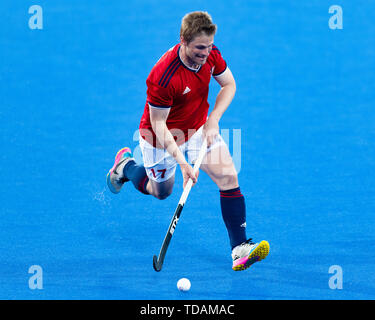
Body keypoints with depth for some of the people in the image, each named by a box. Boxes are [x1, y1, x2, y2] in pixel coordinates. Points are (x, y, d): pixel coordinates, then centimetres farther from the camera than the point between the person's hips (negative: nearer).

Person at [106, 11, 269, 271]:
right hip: (164, 135, -4)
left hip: (199, 127, 5)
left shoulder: (211, 54, -18)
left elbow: (229, 84, 1)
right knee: (162, 191, 18)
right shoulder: (163, 76, -36)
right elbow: (158, 124, -27)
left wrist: (213, 120, -13)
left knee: (228, 176, -15)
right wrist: (181, 161, -36)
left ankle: (239, 248, -15)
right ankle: (126, 165, 48)